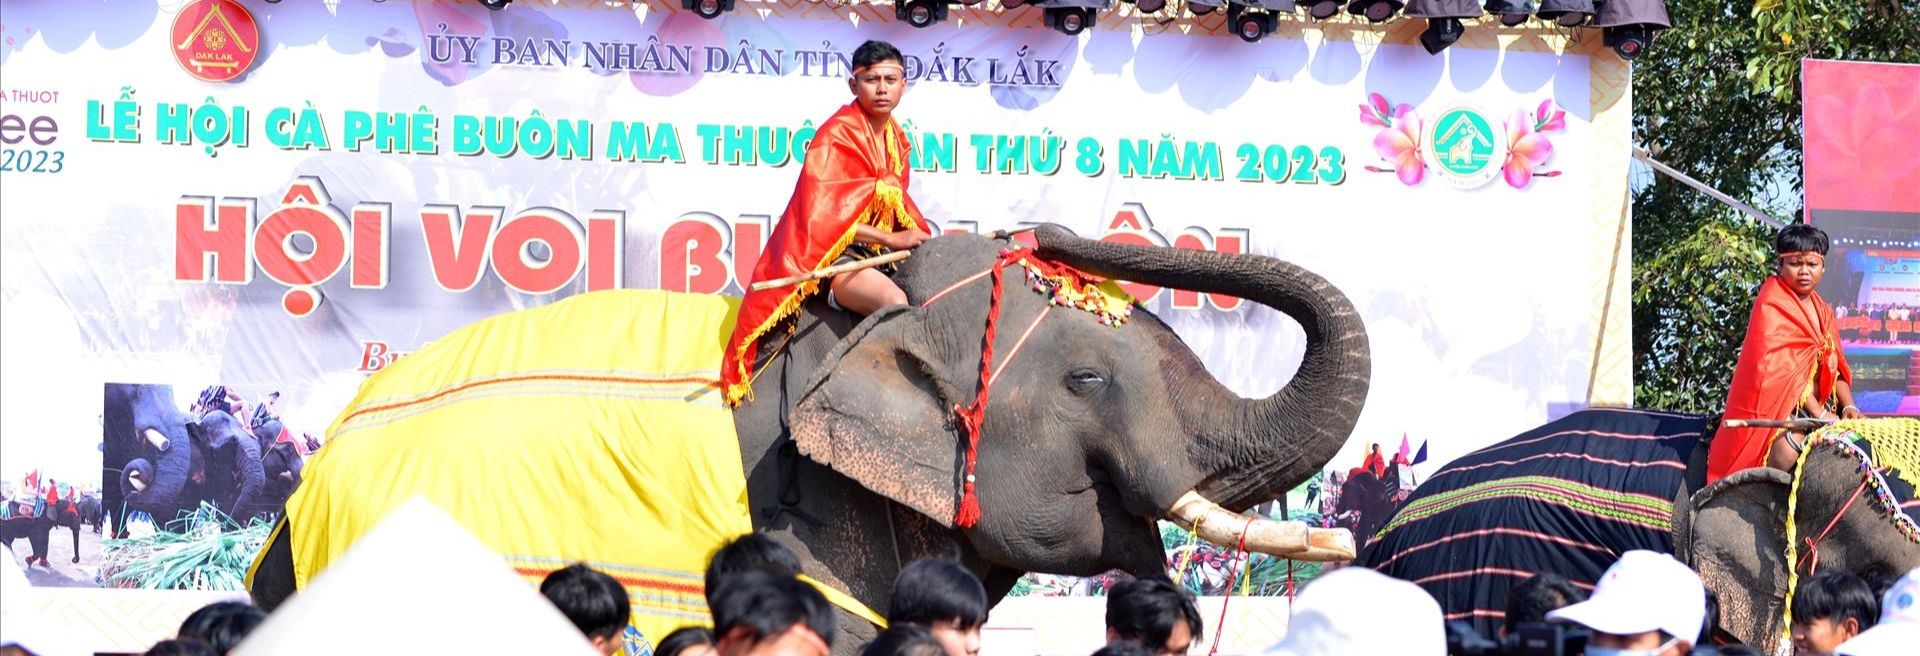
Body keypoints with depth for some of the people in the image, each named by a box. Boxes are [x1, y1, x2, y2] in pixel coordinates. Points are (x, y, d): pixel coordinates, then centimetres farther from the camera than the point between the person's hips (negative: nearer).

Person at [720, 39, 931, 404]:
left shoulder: (895, 140, 14)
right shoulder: (838, 135, -12)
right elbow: (825, 214, -19)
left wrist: (917, 238, 0)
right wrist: (892, 240, -21)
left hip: (875, 254, 9)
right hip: (833, 256, -9)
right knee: (896, 303, -33)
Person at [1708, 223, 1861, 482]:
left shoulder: (1822, 311, 18)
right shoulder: (1772, 307, -5)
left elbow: (1835, 365, 15)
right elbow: (1782, 369, -14)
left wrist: (1848, 406, -4)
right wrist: (1818, 414, -18)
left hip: (1818, 404, 7)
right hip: (1777, 405, -7)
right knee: (1789, 451, -33)